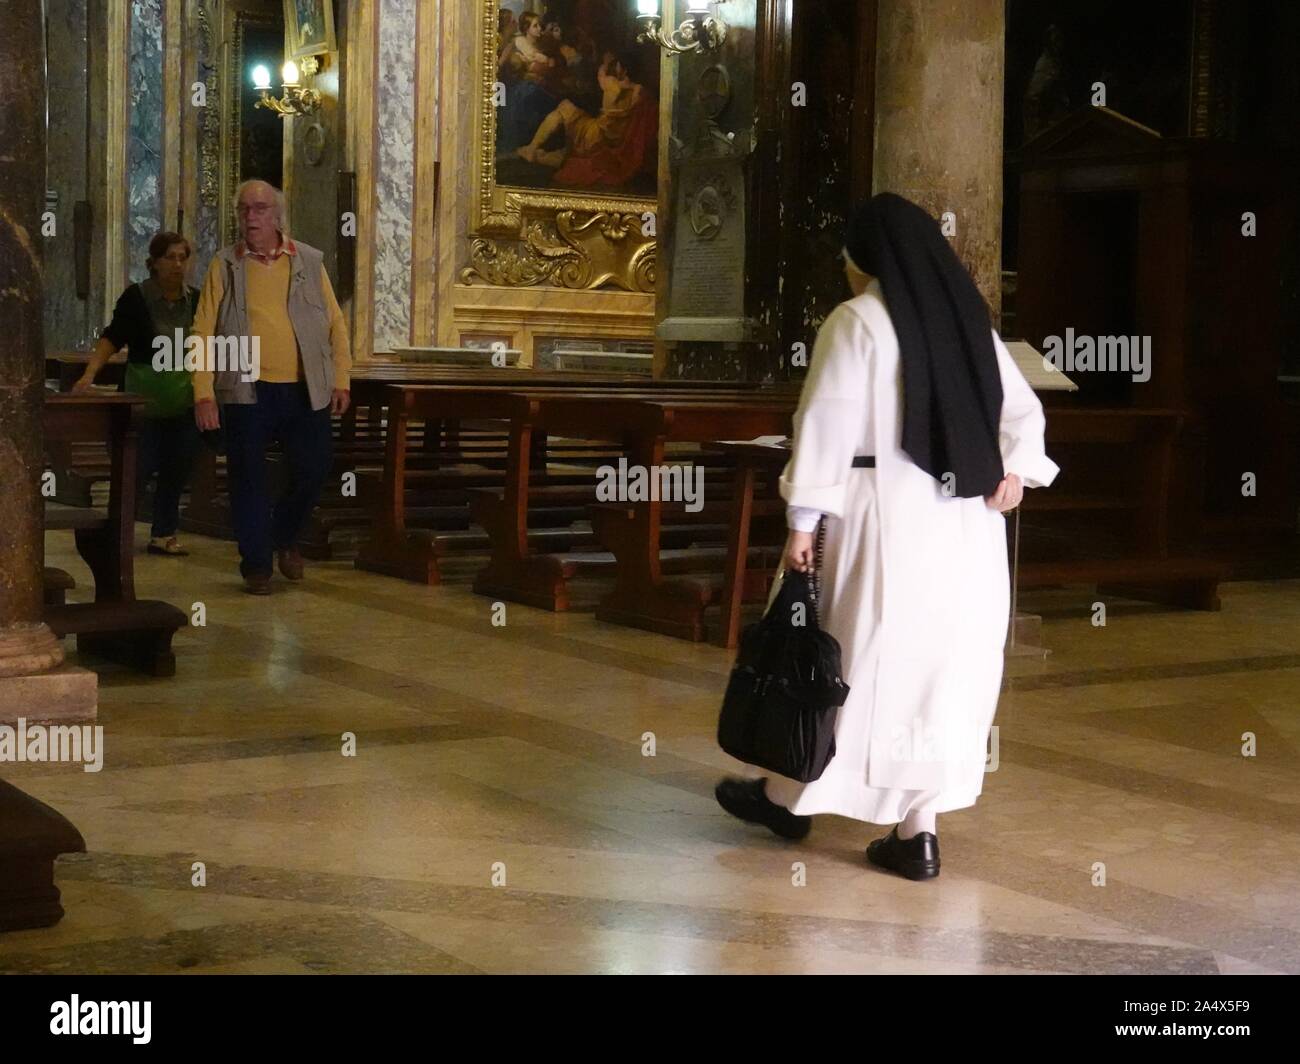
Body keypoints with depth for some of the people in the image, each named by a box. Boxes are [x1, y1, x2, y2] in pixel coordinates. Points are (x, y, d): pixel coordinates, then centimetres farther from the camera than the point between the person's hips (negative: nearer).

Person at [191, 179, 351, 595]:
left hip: (305, 391, 1)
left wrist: (341, 379, 2)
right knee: (248, 480, 2)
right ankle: (256, 564, 16)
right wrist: (203, 393, -8)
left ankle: (284, 536, 30)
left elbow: (335, 323, 9)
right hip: (246, 392, -1)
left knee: (313, 471, 3)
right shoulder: (225, 265, 3)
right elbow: (203, 331, 0)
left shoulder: (309, 262, 7)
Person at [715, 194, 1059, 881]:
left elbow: (827, 423, -12)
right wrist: (1014, 471, -1)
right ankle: (918, 830, 9)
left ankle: (792, 796, 24)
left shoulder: (856, 321, -7)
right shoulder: (971, 321, 14)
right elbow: (1022, 412, 13)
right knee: (947, 662, 7)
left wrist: (802, 518, -10)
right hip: (967, 525, 6)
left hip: (888, 514, -5)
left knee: (867, 657, 6)